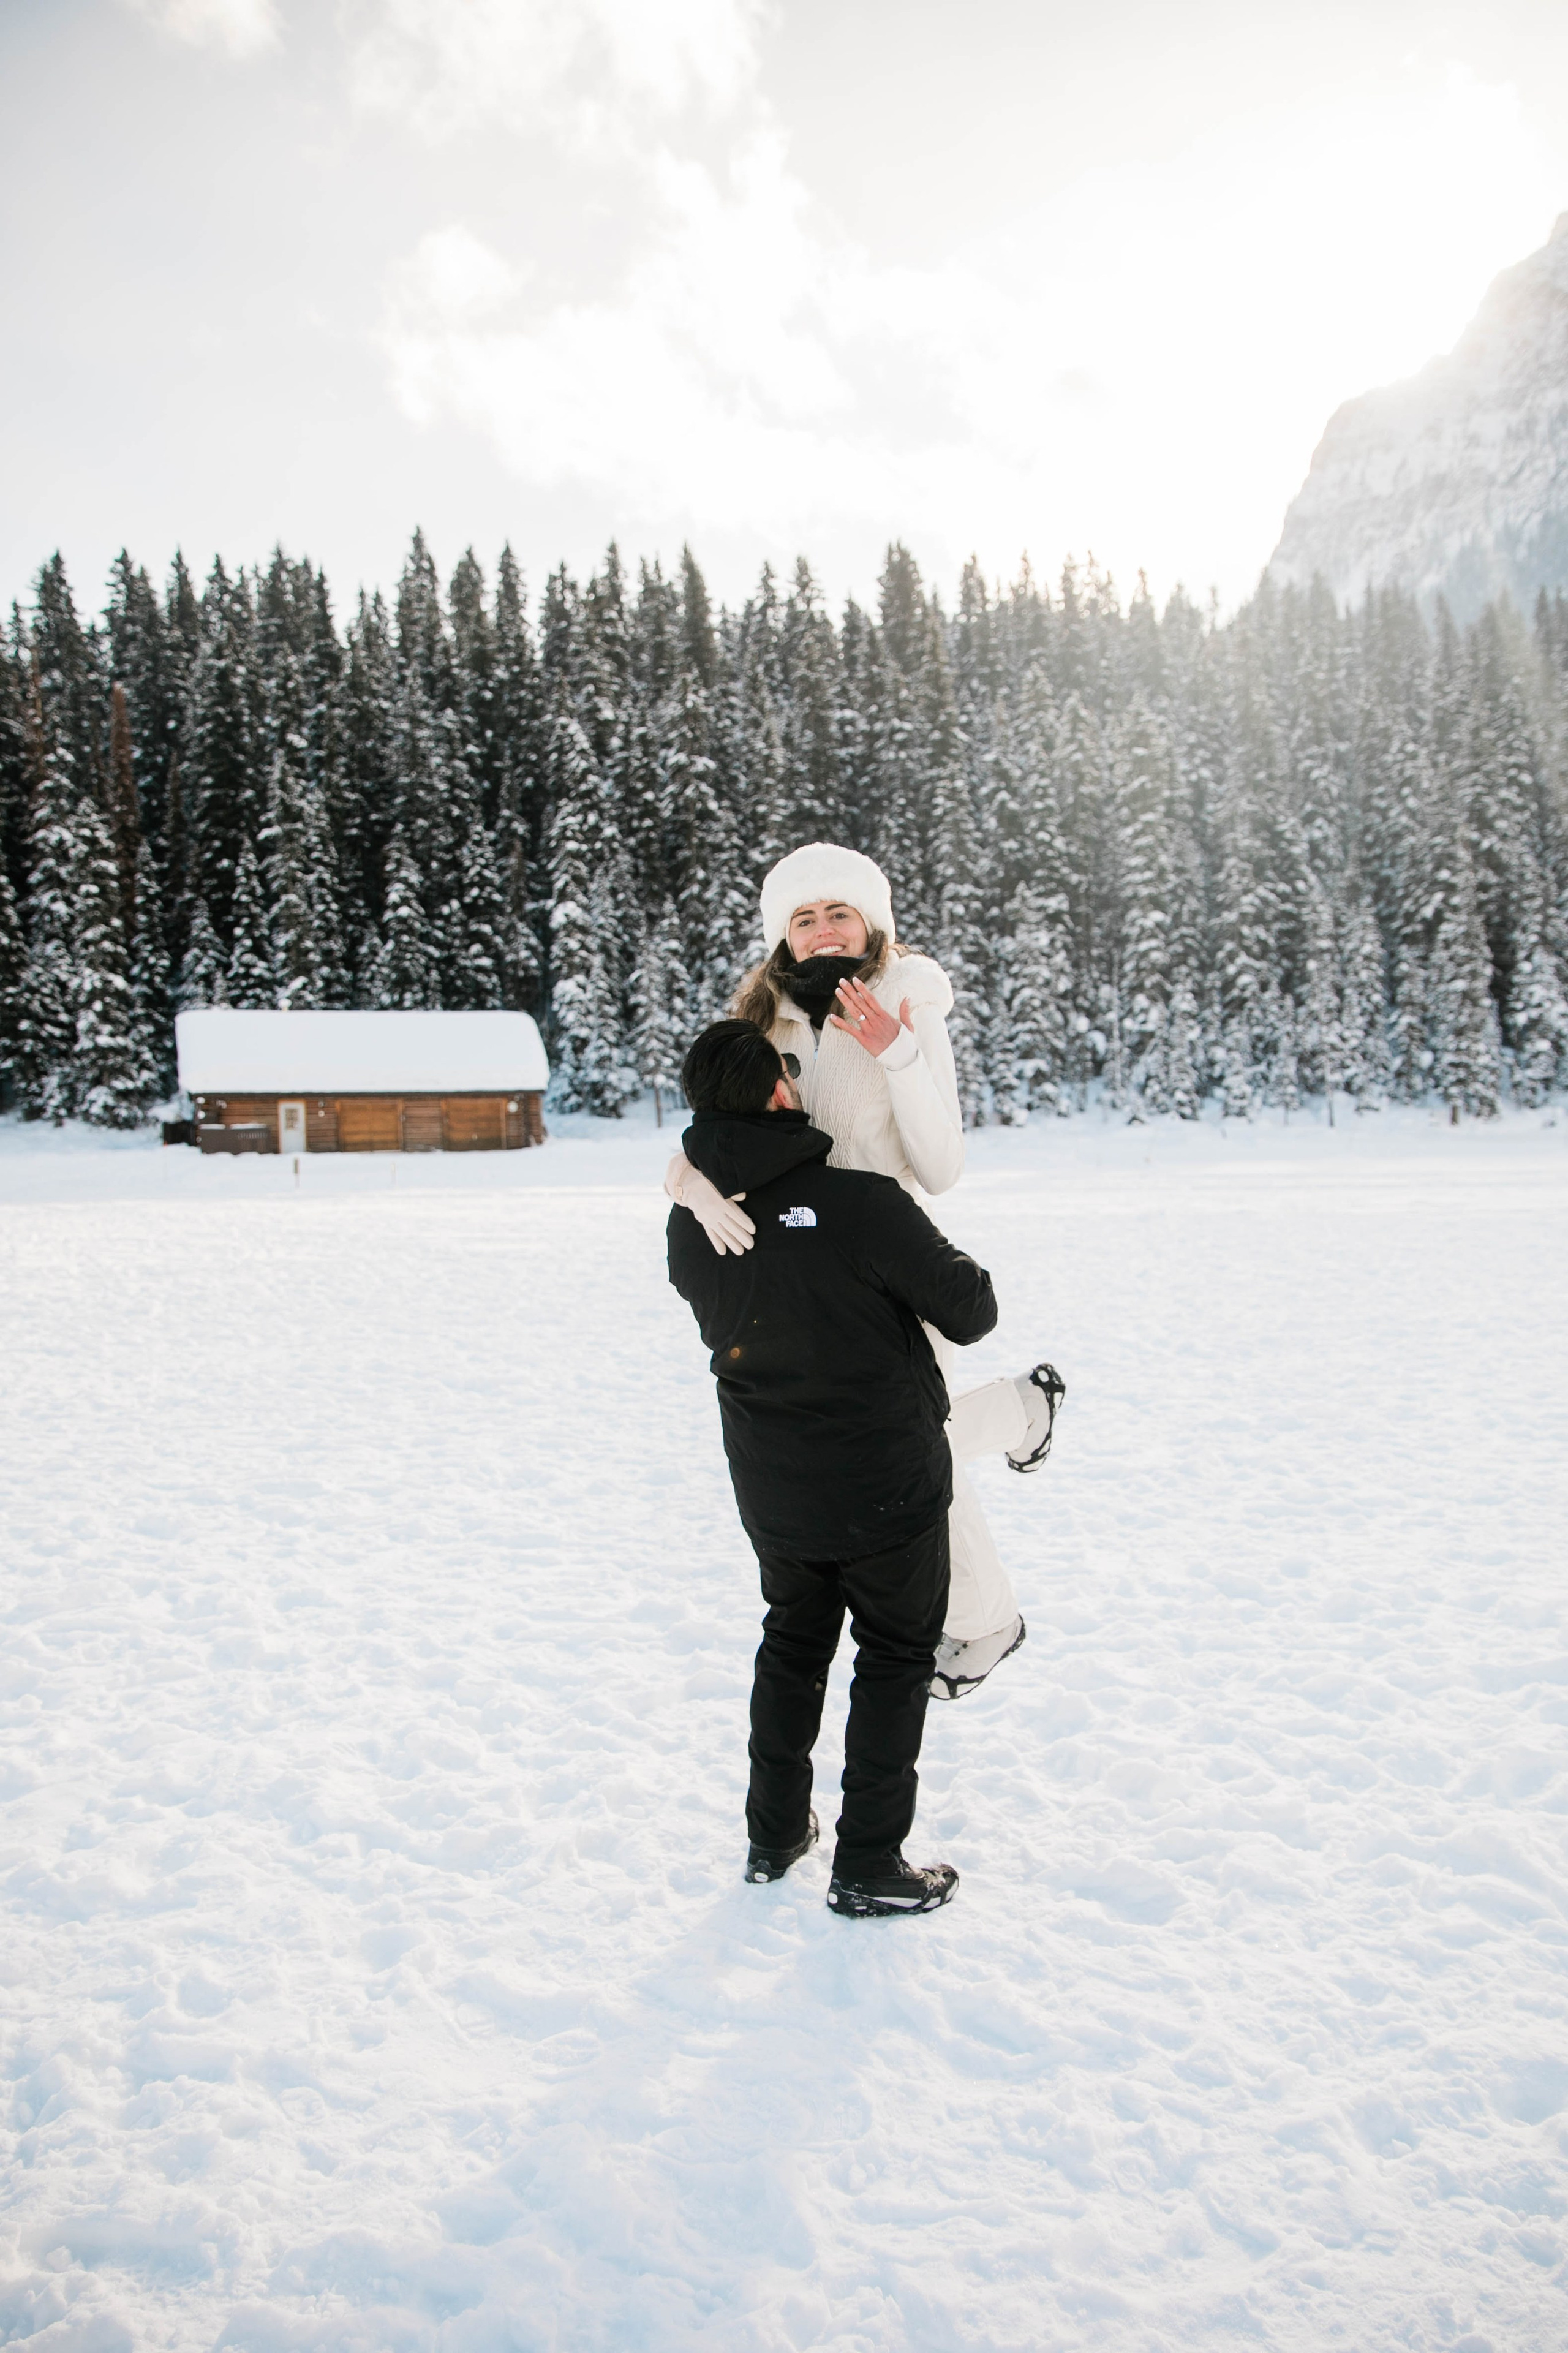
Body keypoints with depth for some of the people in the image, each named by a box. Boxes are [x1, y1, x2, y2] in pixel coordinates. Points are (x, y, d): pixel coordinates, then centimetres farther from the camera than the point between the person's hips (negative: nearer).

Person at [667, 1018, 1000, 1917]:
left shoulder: (690, 1223, -8)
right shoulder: (862, 1203, -25)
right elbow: (972, 1311, -15)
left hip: (771, 1493, 5)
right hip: (886, 1486, -5)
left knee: (794, 1641, 25)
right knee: (896, 1657, 13)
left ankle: (774, 1835, 35)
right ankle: (869, 1867, 19)